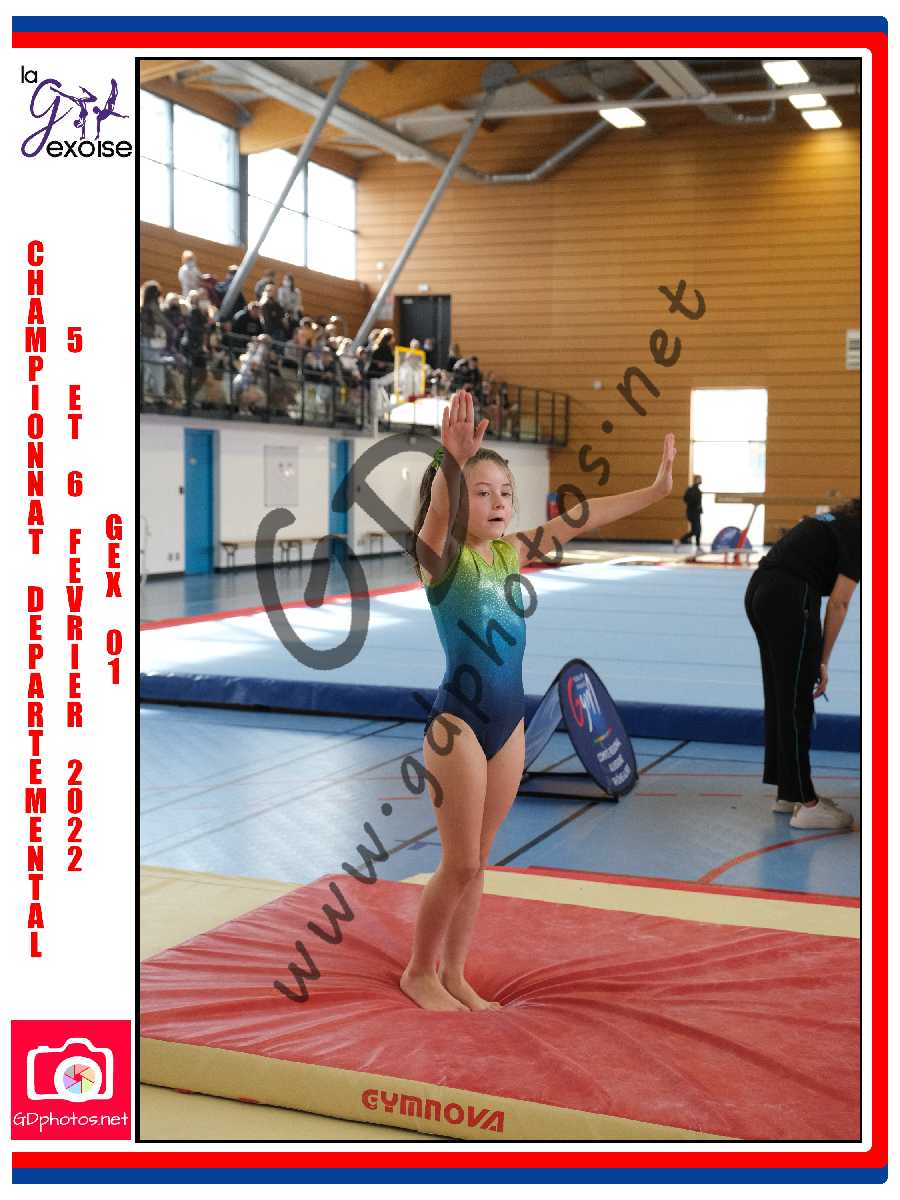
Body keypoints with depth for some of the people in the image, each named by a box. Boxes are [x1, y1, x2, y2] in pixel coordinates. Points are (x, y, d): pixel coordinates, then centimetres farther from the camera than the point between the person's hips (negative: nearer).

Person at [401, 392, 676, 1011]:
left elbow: (578, 518, 11)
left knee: (477, 862, 14)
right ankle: (419, 973, 21)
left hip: (510, 723, 6)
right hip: (458, 722, -6)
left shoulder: (512, 552, 6)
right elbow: (438, 509, -32)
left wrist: (656, 490, 11)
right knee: (460, 865, 1)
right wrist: (452, 463, -52)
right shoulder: (441, 555, -11)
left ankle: (455, 974, 28)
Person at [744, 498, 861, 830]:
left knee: (779, 697, 15)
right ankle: (806, 805, 3)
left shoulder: (834, 523, 25)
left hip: (758, 591, 9)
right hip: (788, 599, -9)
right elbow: (838, 603, -6)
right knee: (796, 703, -3)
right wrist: (823, 661, 1)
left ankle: (787, 793, 24)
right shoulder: (859, 535, 0)